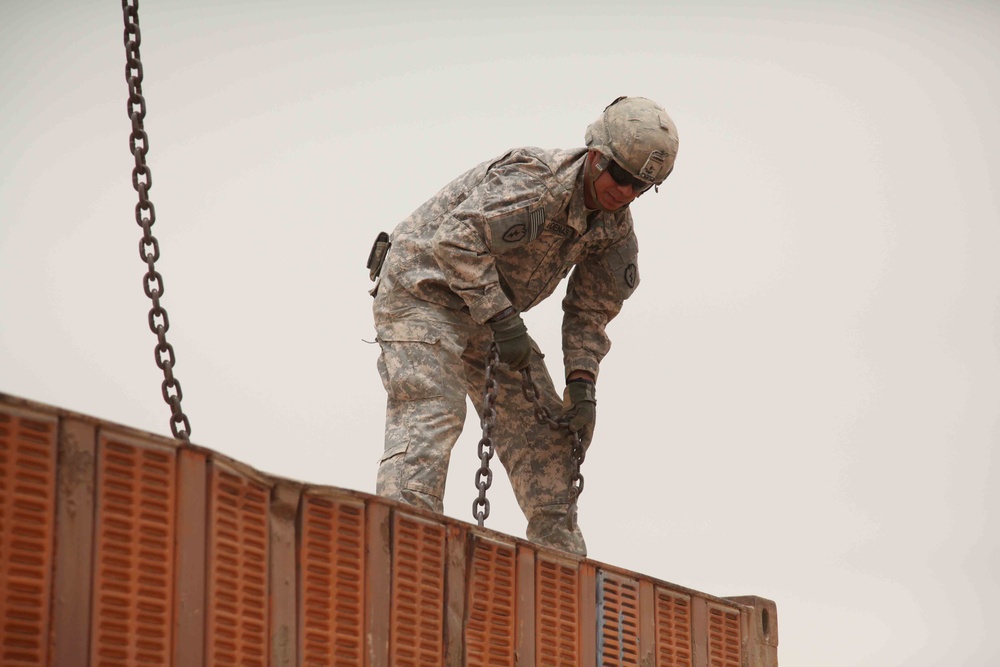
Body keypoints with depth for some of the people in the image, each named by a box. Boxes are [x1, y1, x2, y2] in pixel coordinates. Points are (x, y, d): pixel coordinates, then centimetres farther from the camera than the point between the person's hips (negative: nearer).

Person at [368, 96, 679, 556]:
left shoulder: (615, 230, -2)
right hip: (422, 289, -8)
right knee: (431, 412, -23)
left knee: (540, 424, 5)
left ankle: (562, 556, 11)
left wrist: (581, 385, -7)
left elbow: (590, 312, 5)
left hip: (491, 311, 8)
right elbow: (457, 240, -33)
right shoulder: (532, 181, -28)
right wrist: (502, 319, -33)